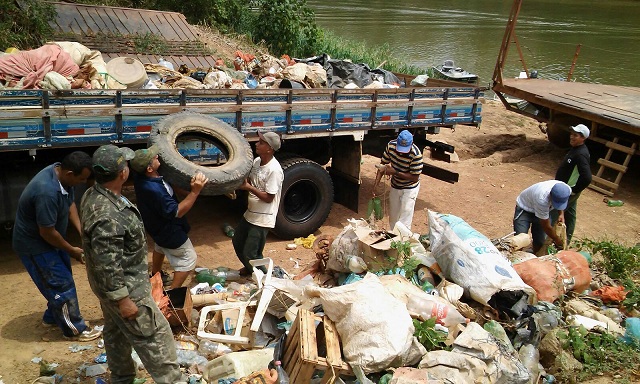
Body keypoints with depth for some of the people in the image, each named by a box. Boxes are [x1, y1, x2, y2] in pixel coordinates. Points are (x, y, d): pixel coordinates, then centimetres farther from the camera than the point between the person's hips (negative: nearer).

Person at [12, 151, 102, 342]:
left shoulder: (61, 174, -11)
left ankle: (52, 317, 40)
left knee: (61, 279, 21)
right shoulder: (47, 191, -38)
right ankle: (75, 329, 14)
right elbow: (47, 232, -30)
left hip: (49, 238, 9)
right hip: (34, 243, -9)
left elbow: (70, 203, 3)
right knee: (62, 284, -1)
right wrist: (72, 250, -15)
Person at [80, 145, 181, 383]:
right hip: (124, 286, -10)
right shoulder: (107, 215, -34)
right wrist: (123, 299, -22)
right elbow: (107, 264, -29)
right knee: (154, 335, 3)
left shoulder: (92, 195, -4)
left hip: (112, 283, 10)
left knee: (117, 333, 24)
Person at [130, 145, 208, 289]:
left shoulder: (140, 177, -16)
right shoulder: (154, 190, -43)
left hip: (157, 224, 9)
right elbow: (176, 212, -36)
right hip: (168, 231, -9)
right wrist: (195, 191, -43)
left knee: (160, 248, 35)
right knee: (188, 259, 8)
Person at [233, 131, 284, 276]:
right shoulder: (256, 161, 0)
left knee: (250, 254, -2)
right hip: (250, 214, 9)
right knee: (237, 242, 24)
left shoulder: (274, 170, -25)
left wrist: (249, 187, -22)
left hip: (262, 219, -9)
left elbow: (268, 198, -22)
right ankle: (250, 268, 47)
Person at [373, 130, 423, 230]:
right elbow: (383, 164, -6)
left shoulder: (416, 154, -30)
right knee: (393, 217, 16)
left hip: (409, 188, -5)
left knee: (404, 220, -7)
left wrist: (394, 172, -31)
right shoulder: (391, 145, -16)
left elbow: (415, 177, -25)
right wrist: (376, 184, -15)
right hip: (395, 186, 5)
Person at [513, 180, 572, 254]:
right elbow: (546, 226, -27)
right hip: (524, 209, -6)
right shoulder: (542, 199, -42)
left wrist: (561, 214, -12)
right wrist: (557, 240, -13)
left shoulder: (567, 190, -25)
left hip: (542, 210, 6)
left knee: (539, 243, 4)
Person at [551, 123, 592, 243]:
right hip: (567, 191, 10)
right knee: (570, 215, 20)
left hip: (567, 192, -10)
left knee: (553, 216, -3)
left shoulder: (581, 155, -27)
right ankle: (566, 241, 34)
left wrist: (574, 190, -22)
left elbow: (587, 178, -34)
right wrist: (573, 190, 17)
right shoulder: (576, 149, 5)